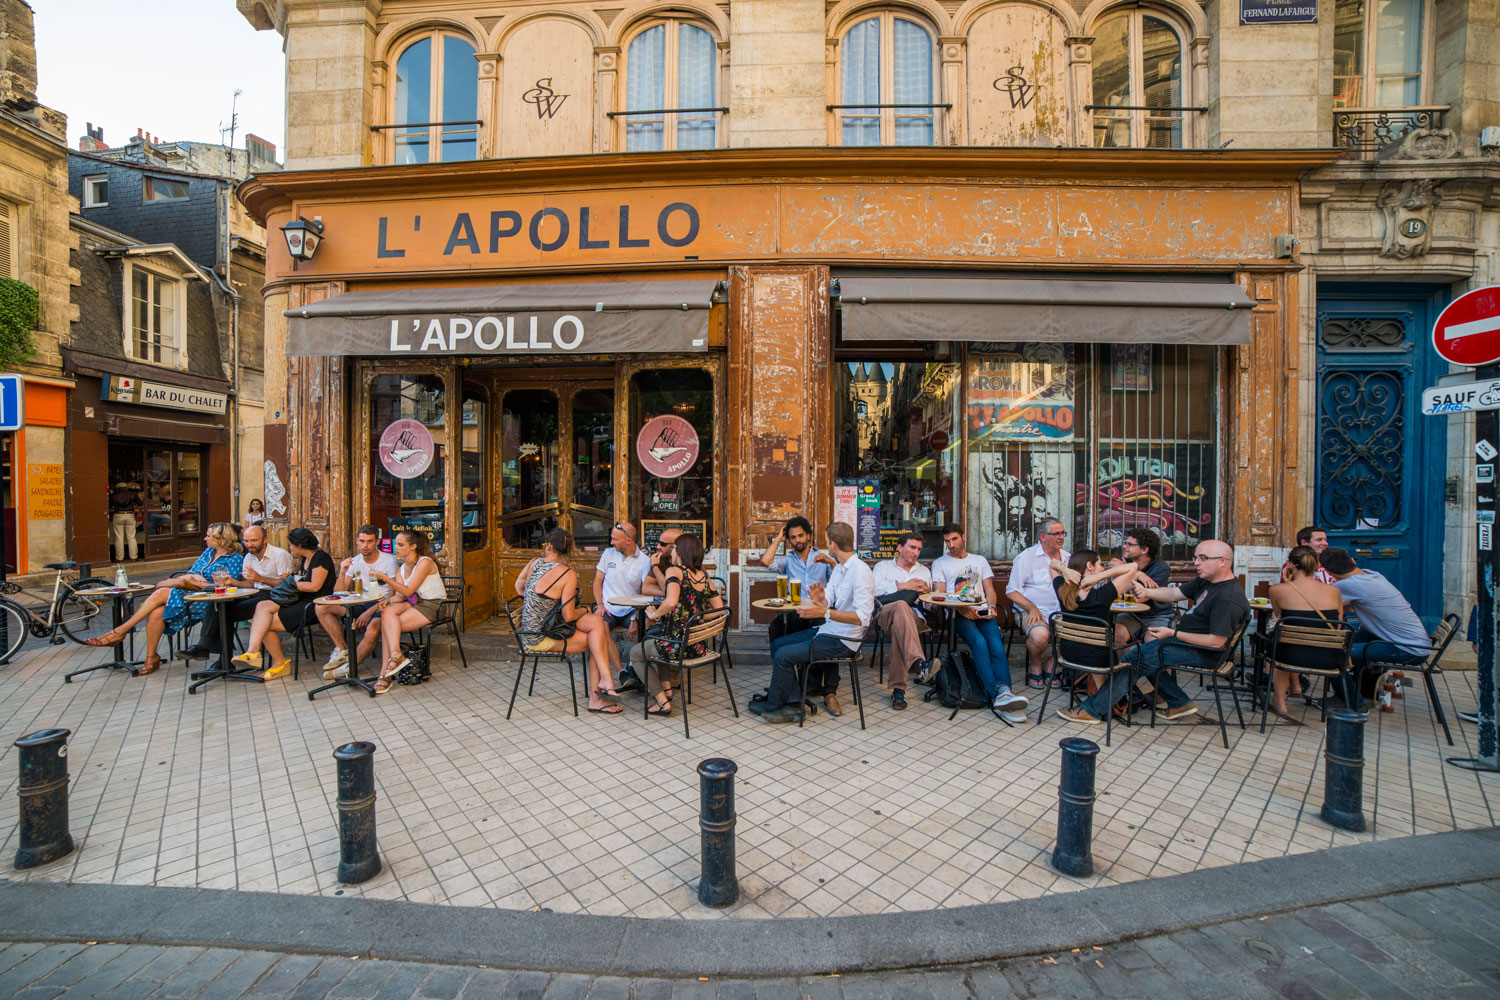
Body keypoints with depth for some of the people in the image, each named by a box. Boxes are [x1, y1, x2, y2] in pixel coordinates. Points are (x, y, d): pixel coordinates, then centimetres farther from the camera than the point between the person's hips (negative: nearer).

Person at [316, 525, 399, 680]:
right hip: (361, 604, 6)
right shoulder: (354, 562, 8)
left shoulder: (389, 560, -5)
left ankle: (350, 666, -18)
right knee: (321, 607, -10)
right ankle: (342, 650, -5)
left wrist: (370, 611, -21)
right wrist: (342, 573, -12)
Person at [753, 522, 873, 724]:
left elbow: (862, 617, -29)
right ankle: (793, 701, 2)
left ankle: (773, 706, 7)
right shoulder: (838, 568, 11)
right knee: (777, 645, 8)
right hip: (828, 631, 10)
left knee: (783, 655, -15)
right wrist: (819, 600, -18)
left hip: (843, 641, -10)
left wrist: (825, 612, -36)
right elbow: (827, 603, 7)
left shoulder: (860, 572, -20)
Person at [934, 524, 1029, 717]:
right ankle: (998, 694, -42)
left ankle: (1004, 691, -44)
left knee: (996, 643, -29)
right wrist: (961, 608, -12)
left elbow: (989, 590, 20)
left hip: (982, 612, 3)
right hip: (958, 614, -3)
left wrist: (991, 607, -3)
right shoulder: (940, 563, 16)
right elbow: (939, 595, 6)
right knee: (979, 642, -32)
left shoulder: (980, 560, 26)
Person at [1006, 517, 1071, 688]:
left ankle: (1049, 663, 4)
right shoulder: (1026, 557, -3)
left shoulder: (1067, 557, 15)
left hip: (1061, 613, 5)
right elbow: (1012, 591, -5)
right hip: (1033, 612, -5)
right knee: (1040, 635, -35)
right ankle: (1035, 666, 0)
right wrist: (1032, 608, -18)